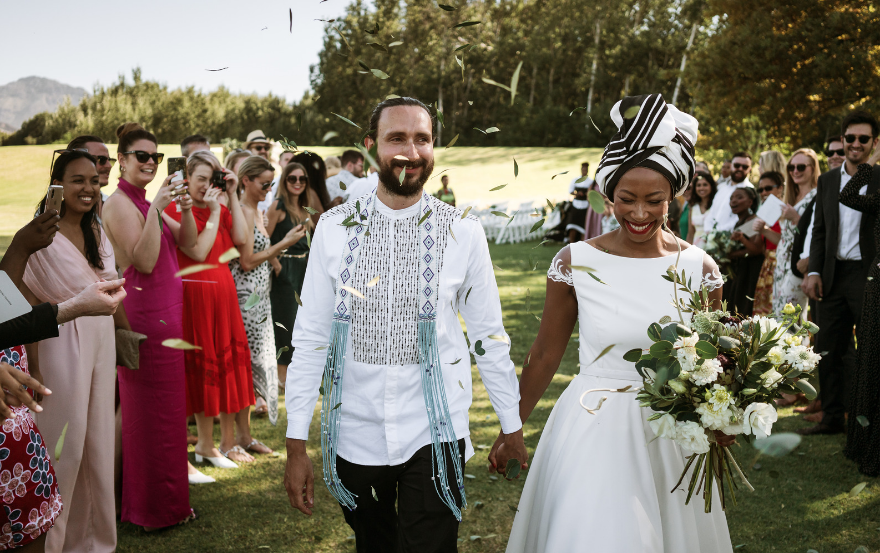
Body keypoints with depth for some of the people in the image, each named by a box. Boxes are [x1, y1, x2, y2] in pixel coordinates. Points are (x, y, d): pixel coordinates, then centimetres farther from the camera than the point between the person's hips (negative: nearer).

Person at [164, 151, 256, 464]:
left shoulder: (220, 210, 13)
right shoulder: (176, 210, -9)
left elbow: (241, 239, -4)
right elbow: (199, 253, -17)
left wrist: (232, 197, -3)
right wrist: (213, 212, -14)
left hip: (223, 295, 7)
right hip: (195, 295, -7)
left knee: (228, 365, 9)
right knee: (204, 368, 2)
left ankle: (228, 442, 19)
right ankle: (206, 444, 14)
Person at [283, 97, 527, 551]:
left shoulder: (462, 232, -5)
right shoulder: (335, 228, -4)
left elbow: (489, 336, 2)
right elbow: (310, 338, -1)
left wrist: (511, 427, 8)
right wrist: (295, 445, -1)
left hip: (434, 436, -1)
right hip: (355, 435, 2)